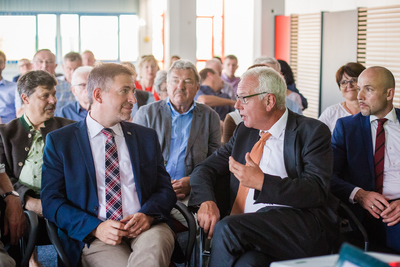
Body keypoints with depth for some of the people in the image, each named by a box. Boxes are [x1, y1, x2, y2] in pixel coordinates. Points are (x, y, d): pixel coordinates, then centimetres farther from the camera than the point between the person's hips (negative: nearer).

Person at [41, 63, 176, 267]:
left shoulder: (147, 137, 16)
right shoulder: (59, 141, 6)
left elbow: (165, 189, 13)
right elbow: (51, 202, 1)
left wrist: (148, 215, -11)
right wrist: (95, 227, -16)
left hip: (146, 230, 3)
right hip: (94, 238, -2)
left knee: (154, 242, -33)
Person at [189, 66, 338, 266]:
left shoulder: (311, 132, 2)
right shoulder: (244, 132, 21)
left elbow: (317, 191, -9)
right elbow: (204, 170, 18)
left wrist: (262, 182, -19)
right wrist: (207, 201, -4)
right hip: (249, 227, 3)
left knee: (226, 229, -27)